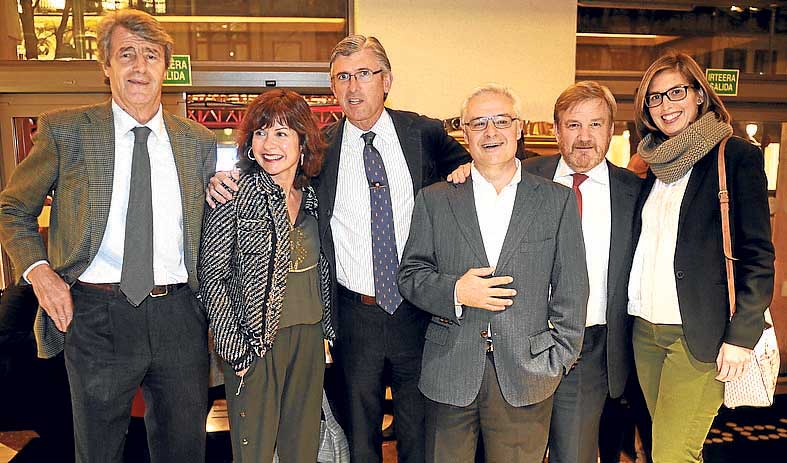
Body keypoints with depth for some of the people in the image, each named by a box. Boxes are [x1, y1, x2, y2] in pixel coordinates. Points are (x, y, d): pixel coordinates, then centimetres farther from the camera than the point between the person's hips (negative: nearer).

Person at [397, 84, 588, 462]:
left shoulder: (557, 200, 5)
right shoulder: (435, 200, 5)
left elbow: (571, 289, 4)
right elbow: (410, 275, 4)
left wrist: (559, 359, -1)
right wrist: (455, 291, -13)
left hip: (525, 376, 0)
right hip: (450, 373, 1)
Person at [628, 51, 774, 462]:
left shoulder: (738, 156, -4)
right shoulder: (656, 163, 13)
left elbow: (758, 254, -8)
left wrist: (742, 334, -12)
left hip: (700, 335, -5)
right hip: (645, 330, 6)